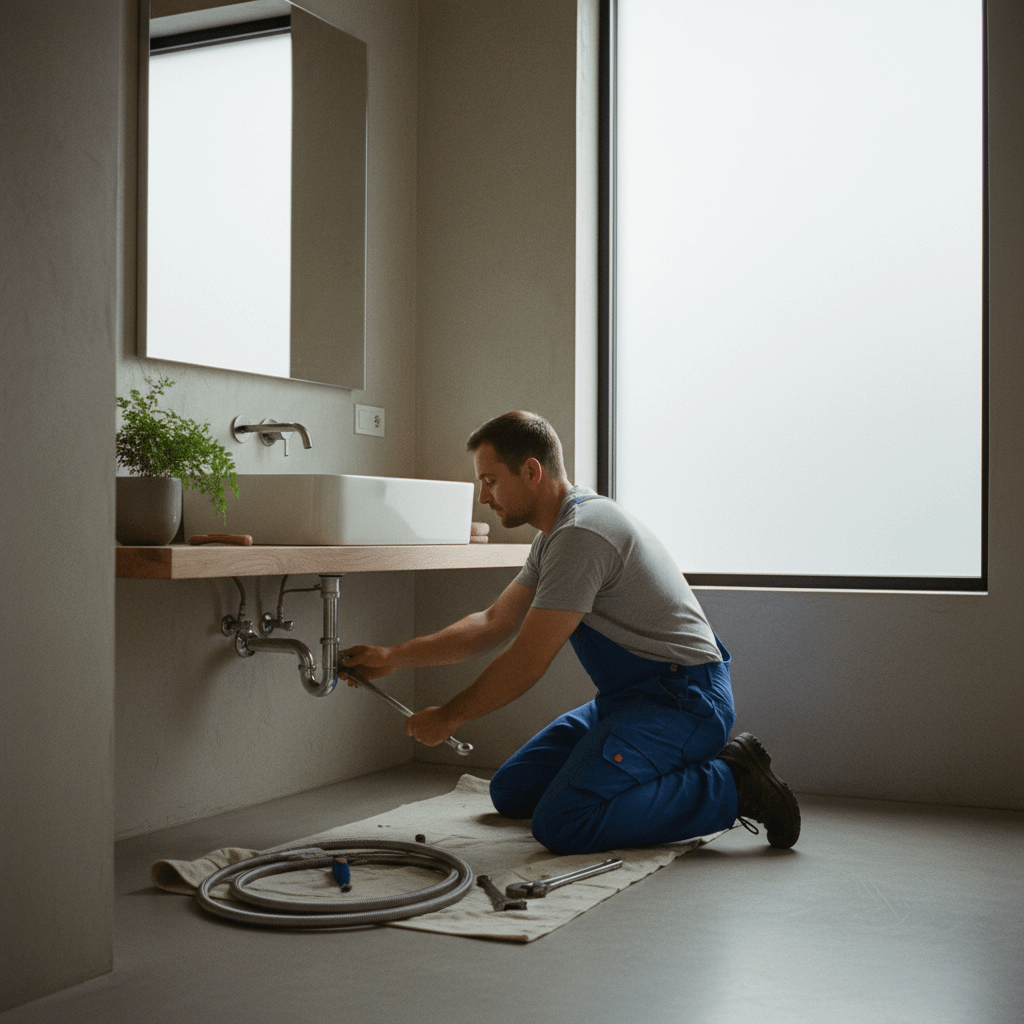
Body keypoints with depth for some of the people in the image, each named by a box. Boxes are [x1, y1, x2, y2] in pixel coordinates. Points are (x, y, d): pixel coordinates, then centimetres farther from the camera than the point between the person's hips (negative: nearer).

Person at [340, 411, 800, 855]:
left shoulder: (582, 532, -21)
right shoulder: (554, 536, 13)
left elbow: (527, 661, -20)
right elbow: (494, 624, 19)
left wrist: (448, 717, -6)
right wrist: (391, 657, 14)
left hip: (681, 700, -10)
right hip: (629, 695, 10)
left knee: (562, 824, -25)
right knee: (511, 791, 10)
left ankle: (730, 784, -10)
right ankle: (676, 772, 12)